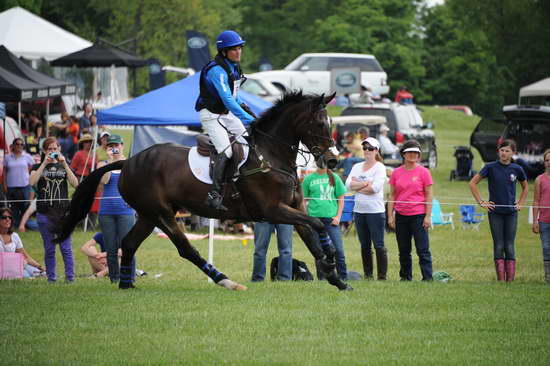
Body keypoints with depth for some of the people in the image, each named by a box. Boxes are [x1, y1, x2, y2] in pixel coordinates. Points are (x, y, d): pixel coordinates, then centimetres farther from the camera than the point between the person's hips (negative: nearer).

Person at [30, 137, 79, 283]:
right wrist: (44, 163, -14)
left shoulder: (63, 166, 12)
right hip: (44, 212, 0)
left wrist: (64, 164, -11)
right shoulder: (39, 166, 9)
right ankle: (51, 277, 7)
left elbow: (75, 183, -4)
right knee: (49, 248, 2)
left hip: (63, 212, 0)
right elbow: (32, 181, -11)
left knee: (66, 247, -6)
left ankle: (70, 276, -5)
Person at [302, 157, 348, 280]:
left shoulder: (334, 178, 9)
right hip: (315, 218, 0)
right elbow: (303, 200, 10)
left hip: (331, 219, 0)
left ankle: (343, 277, 1)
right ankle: (321, 278, 9)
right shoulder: (309, 179, 7)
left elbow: (341, 199, 12)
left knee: (338, 249, -6)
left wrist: (338, 216, 1)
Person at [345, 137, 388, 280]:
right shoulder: (357, 167, 14)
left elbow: (376, 188, -15)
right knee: (364, 245, 10)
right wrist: (366, 184, -11)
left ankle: (382, 276, -5)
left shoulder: (380, 167, -3)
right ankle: (367, 275, 16)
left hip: (375, 211, -6)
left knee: (379, 245, -7)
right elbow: (348, 184, 1)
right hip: (359, 211, 6)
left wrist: (357, 186, -5)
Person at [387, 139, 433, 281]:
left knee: (423, 250, -8)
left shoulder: (423, 172, -1)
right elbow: (392, 195, 12)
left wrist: (428, 216, -7)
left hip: (418, 215, -4)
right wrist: (390, 216, 7)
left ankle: (427, 278, -7)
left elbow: (429, 195, -1)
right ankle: (405, 277, 19)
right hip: (401, 215, 4)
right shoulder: (396, 173, 7)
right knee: (403, 251, 10)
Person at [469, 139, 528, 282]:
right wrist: (481, 202, -2)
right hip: (495, 212, -1)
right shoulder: (491, 167, -3)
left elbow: (525, 187, 22)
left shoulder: (517, 169, 3)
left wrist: (520, 203, 10)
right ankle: (500, 280, 1)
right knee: (498, 246, -2)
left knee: (509, 247, 0)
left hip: (511, 212, 1)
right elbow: (473, 183, 2)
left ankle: (510, 280, 1)